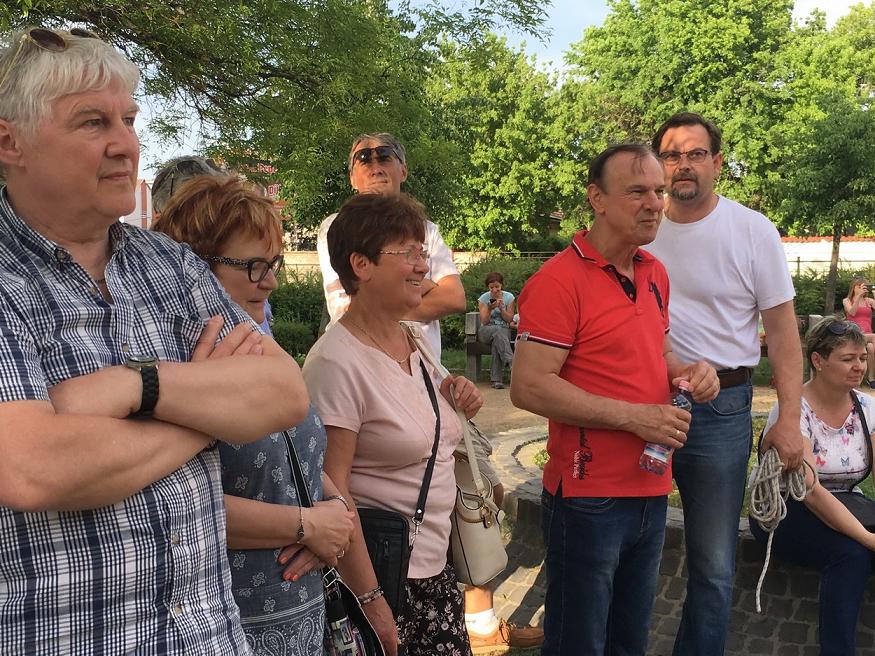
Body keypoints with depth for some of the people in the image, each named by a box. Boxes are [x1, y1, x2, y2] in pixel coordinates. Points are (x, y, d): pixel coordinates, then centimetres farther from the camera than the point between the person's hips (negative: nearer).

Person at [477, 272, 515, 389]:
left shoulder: (509, 297, 4)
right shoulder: (483, 299, 1)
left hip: (504, 330, 1)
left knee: (497, 341, -37)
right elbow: (484, 322, -4)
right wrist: (490, 309, -21)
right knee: (497, 331, -38)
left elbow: (509, 320, 2)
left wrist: (501, 308, -14)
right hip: (486, 331, -1)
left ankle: (496, 379, -40)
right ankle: (511, 362, -50)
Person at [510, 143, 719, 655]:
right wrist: (635, 417, -21)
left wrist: (687, 371, -2)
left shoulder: (656, 273, 7)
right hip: (589, 498, -7)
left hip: (652, 492, 7)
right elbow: (529, 387, -22)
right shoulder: (560, 280, -17)